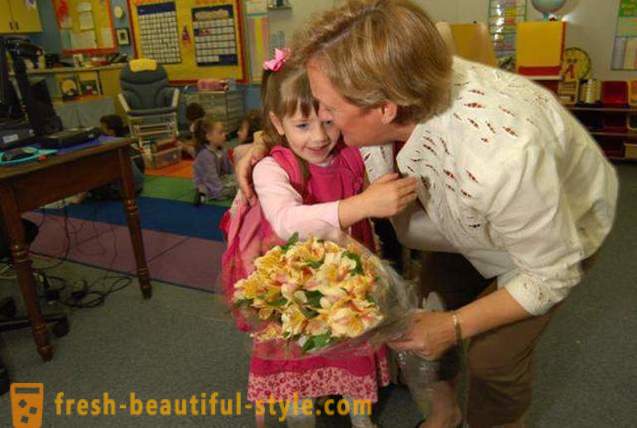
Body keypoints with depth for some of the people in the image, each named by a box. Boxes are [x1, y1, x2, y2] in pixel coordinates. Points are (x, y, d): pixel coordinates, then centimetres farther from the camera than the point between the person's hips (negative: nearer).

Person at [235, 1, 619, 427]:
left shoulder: (500, 158, -46)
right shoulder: (377, 96, -29)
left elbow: (553, 273, -27)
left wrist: (454, 326, -23)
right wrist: (265, 145, -19)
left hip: (560, 229, -5)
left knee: (493, 355, -6)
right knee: (431, 305, 7)